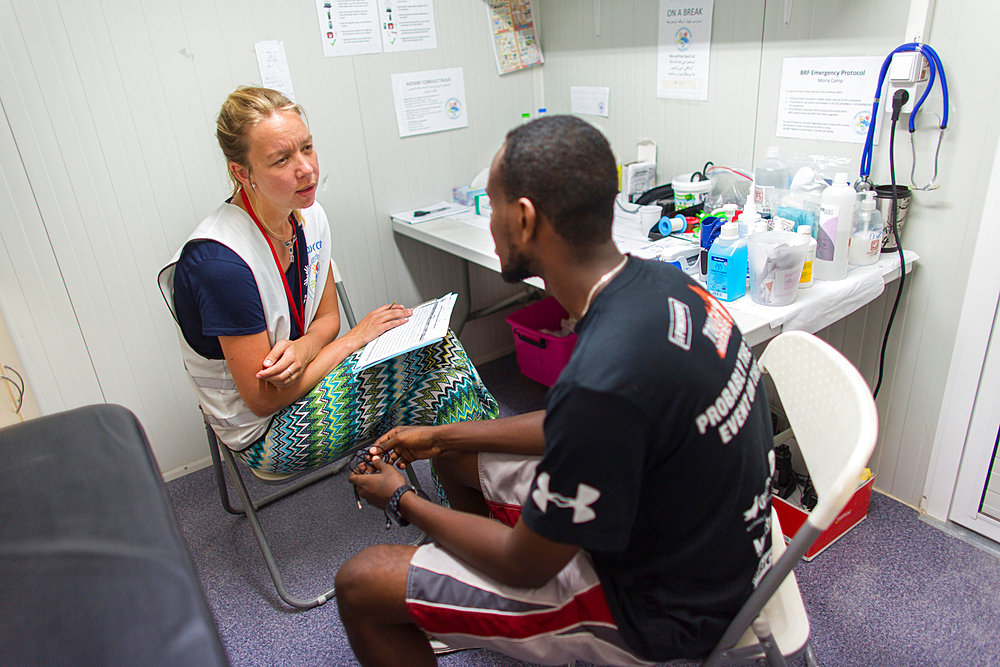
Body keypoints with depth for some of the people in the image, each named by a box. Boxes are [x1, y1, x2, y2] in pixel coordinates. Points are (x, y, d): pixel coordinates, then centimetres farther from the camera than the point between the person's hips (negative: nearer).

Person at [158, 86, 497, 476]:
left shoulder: (308, 216, -6)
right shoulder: (220, 261, -29)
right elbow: (263, 399, -22)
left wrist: (300, 349, -20)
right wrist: (357, 337, -19)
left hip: (301, 376, 7)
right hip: (262, 433, -7)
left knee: (439, 346, -11)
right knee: (445, 378, -19)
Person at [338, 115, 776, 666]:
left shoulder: (603, 379, -38)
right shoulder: (657, 282, -10)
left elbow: (527, 566, -21)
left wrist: (402, 501, -4)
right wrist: (440, 435, 9)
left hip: (660, 611, -8)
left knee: (360, 586, -7)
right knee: (456, 455, 19)